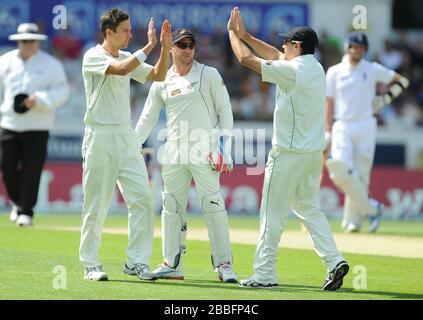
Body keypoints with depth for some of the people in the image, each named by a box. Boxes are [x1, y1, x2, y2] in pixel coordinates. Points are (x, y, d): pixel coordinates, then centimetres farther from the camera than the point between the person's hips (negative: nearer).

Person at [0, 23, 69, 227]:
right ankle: (18, 202, 25)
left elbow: (62, 92, -4)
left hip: (37, 126, -3)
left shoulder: (51, 65, 1)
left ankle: (26, 211, 0)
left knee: (31, 170, -7)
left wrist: (38, 100, -18)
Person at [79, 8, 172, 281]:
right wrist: (149, 46, -22)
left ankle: (136, 262, 3)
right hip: (100, 136, -6)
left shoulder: (129, 57, 14)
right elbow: (121, 69, -25)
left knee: (142, 198, -2)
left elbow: (158, 75, 11)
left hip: (126, 136, 6)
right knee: (96, 204, -1)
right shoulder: (93, 57, -8)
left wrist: (165, 48, -2)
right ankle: (91, 265, 8)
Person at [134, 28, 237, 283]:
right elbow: (148, 118, 17)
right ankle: (173, 265, 11)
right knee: (172, 206, 5)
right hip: (174, 153, 4)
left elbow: (225, 111, 1)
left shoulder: (209, 75, 2)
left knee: (213, 205, -10)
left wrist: (224, 147, -8)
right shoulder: (162, 81, 11)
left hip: (204, 152, -4)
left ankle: (224, 264, -8)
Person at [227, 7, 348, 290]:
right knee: (309, 208, 16)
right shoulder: (316, 68, 10)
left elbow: (247, 59, -12)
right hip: (314, 152, 8)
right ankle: (334, 260, 1)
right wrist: (245, 35, 24)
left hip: (288, 153, -8)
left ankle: (265, 274, 3)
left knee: (273, 213, -1)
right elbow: (276, 56, 24)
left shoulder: (292, 70, -16)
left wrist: (233, 33, 4)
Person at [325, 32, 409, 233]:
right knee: (340, 170, -17)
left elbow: (401, 81, 13)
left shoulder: (373, 70, 6)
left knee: (360, 174, -4)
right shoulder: (334, 72, 8)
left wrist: (385, 100, 0)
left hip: (365, 127, -1)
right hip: (342, 127, 1)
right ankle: (371, 208, -2)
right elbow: (329, 103, 8)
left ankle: (353, 220, 6)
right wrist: (328, 133, 1)